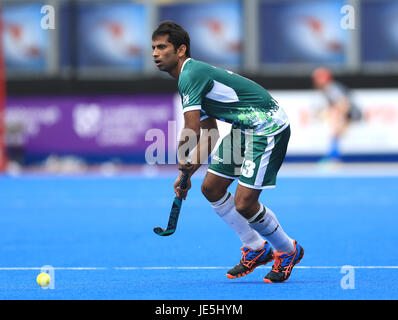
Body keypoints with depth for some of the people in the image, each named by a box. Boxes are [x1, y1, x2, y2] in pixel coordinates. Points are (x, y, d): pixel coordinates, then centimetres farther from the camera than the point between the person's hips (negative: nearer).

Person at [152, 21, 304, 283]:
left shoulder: (191, 76, -19)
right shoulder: (194, 76, 13)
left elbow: (191, 133, -24)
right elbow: (209, 135, 20)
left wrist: (183, 162, -4)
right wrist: (187, 173, 13)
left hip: (268, 127, -10)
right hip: (244, 127, 10)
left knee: (244, 204, -12)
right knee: (212, 187, 10)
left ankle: (289, 251, 13)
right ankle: (256, 249, 24)